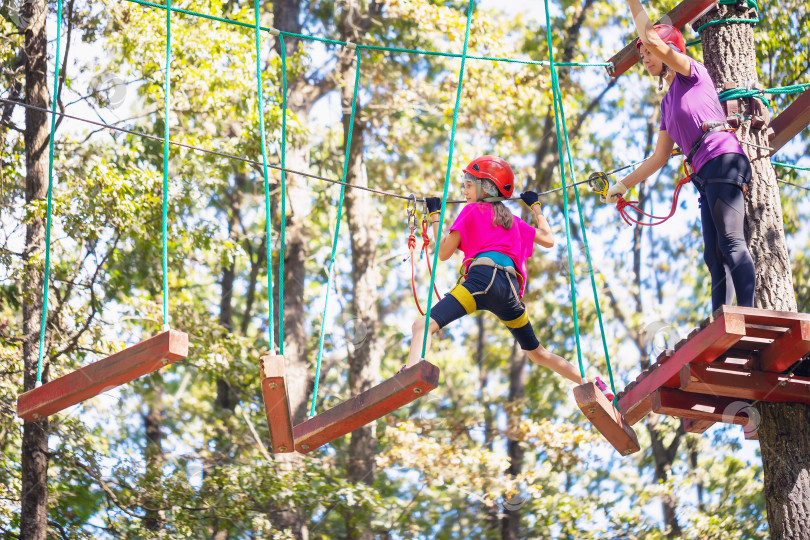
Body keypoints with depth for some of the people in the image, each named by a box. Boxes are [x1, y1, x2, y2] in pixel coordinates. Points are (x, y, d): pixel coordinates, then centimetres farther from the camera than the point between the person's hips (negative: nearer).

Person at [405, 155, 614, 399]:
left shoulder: (472, 211, 14)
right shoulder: (513, 220, 28)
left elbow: (443, 252, 12)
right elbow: (548, 240, 39)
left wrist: (435, 214, 25)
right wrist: (535, 205, 50)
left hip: (482, 278, -6)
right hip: (510, 290, 6)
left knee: (424, 325, -20)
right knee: (537, 352, 25)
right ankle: (594, 385, 26)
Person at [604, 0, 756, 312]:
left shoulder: (692, 71, 6)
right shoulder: (667, 103, 28)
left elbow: (654, 41, -12)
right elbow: (660, 157, 31)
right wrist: (623, 185, 32)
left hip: (723, 161, -9)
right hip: (705, 175, 9)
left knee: (731, 242, -21)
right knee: (714, 255, -2)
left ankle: (749, 315, -32)